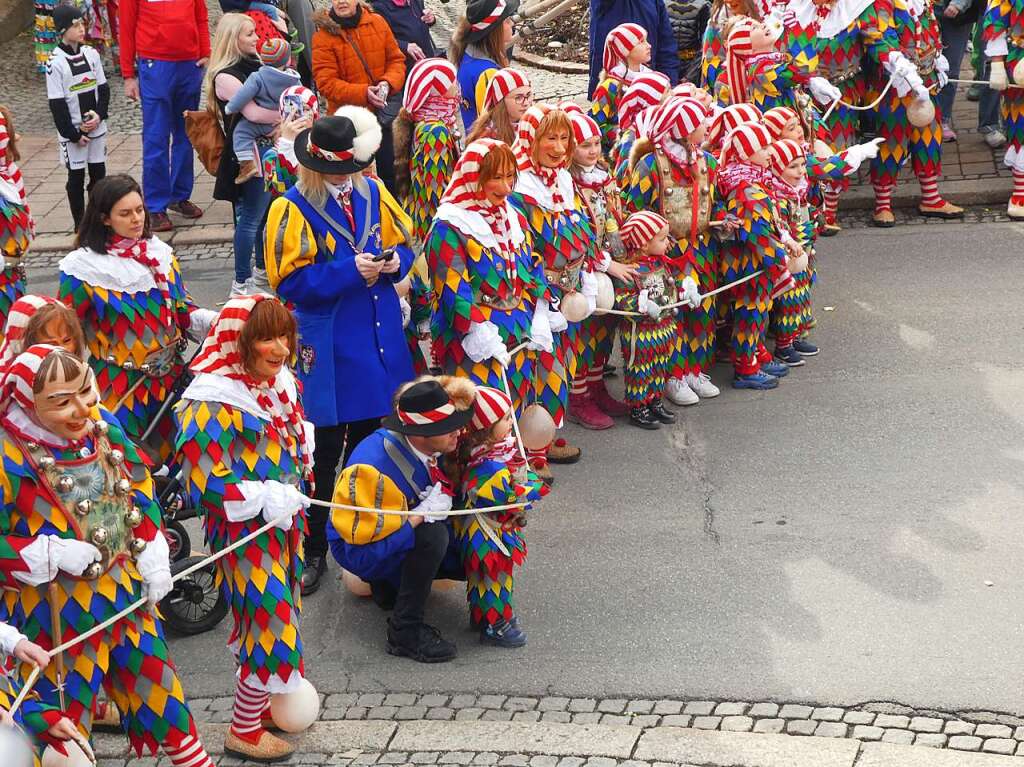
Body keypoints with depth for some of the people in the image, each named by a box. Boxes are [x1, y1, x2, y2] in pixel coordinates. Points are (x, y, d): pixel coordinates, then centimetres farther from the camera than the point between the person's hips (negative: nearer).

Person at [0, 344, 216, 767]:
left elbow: (139, 486, 9)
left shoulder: (101, 424, -5)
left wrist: (153, 557, 4)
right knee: (64, 707, 8)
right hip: (57, 611, -6)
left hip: (126, 587, 6)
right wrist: (52, 554, -27)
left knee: (156, 682, 21)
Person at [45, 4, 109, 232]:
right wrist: (73, 134, -12)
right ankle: (80, 223, 13)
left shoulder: (91, 54, 0)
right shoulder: (55, 62, -14)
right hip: (72, 131, -4)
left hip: (96, 127, 4)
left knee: (98, 173, 9)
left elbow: (104, 89, 5)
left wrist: (99, 115, -11)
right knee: (76, 176, 4)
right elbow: (57, 104, -13)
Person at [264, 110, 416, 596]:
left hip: (378, 340, 5)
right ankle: (311, 550, 12)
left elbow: (403, 244, 13)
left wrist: (393, 261, -11)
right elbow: (290, 282, -16)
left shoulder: (373, 194, 4)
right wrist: (349, 271, -25)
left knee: (367, 440, 16)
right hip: (327, 349, -5)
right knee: (323, 451, 1)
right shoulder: (291, 210, -12)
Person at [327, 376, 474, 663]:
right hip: (360, 551, -8)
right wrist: (420, 515, -33)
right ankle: (404, 632, -18)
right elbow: (361, 551, -33)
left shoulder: (434, 447, -13)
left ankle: (388, 583, 17)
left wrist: (443, 500, -13)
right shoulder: (374, 469, -36)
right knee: (433, 536, -32)